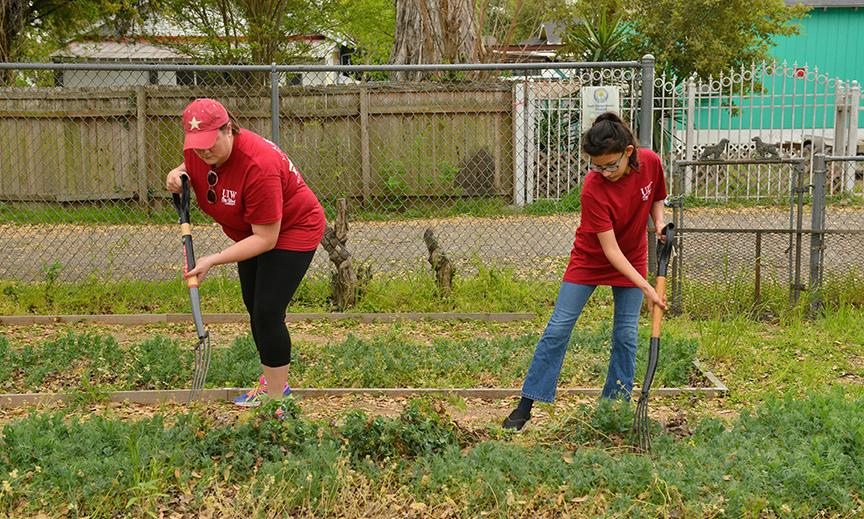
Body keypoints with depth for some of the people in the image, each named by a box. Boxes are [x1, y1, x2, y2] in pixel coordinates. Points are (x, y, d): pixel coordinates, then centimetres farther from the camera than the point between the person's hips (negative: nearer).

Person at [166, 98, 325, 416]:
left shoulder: (258, 165, -37)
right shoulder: (196, 151, -14)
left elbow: (266, 239, -34)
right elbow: (190, 170, 13)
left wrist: (214, 260, -37)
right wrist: (177, 177, -12)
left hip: (293, 230, -9)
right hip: (251, 232, 9)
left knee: (267, 312, -15)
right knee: (253, 307, 15)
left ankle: (277, 400, -4)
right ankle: (271, 383, 32)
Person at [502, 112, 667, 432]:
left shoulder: (651, 163, -18)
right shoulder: (593, 189, -31)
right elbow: (610, 249, -29)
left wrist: (659, 223, -14)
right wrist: (646, 288, -32)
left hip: (632, 260, 3)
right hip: (590, 259, -3)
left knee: (626, 335, 1)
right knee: (558, 328, -5)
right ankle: (526, 406, 2)